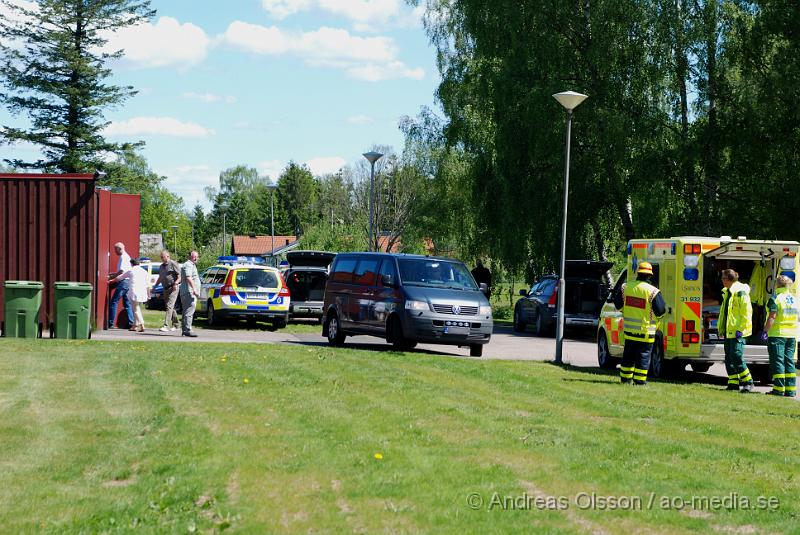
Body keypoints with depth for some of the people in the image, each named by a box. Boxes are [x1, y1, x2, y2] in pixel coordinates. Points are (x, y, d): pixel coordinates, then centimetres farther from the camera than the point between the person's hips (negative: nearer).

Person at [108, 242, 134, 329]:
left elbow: (122, 271, -19)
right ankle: (131, 322, 9)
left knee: (113, 302, -9)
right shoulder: (126, 256, 20)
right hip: (127, 282, 10)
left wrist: (111, 277, -12)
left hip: (123, 282, -10)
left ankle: (110, 323, -11)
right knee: (127, 303, 11)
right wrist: (112, 274, 20)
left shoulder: (123, 257, -11)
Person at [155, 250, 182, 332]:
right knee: (170, 307, 13)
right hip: (165, 288, 9)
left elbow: (180, 276, -12)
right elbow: (160, 278, 28)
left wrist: (176, 283, -26)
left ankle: (166, 325, -22)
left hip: (173, 288, -9)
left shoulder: (173, 264, -7)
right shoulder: (161, 266, 18)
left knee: (169, 306, -15)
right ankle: (175, 324, 23)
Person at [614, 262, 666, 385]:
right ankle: (639, 380, 1)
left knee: (628, 355, 17)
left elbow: (617, 305, 8)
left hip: (629, 329, 4)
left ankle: (625, 378, 24)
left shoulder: (626, 287, -1)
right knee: (643, 356, 3)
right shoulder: (652, 291, -15)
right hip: (645, 331, -4)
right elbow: (660, 311, -15)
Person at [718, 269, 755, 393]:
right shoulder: (727, 292, 16)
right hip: (728, 331, 9)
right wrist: (721, 328, 21)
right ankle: (733, 383, 15)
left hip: (737, 332, -9)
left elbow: (746, 312, -17)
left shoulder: (740, 292, -13)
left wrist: (740, 329, -19)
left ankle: (748, 382, -3)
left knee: (736, 357, -12)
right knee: (729, 358, 9)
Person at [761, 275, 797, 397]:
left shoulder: (775, 298, -9)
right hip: (791, 334, 6)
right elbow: (796, 317, 17)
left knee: (777, 361, -4)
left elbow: (772, 317, -16)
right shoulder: (794, 299, 12)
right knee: (789, 361, 9)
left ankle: (779, 389, -6)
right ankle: (791, 390, 7)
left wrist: (765, 331, -14)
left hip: (777, 333, -6)